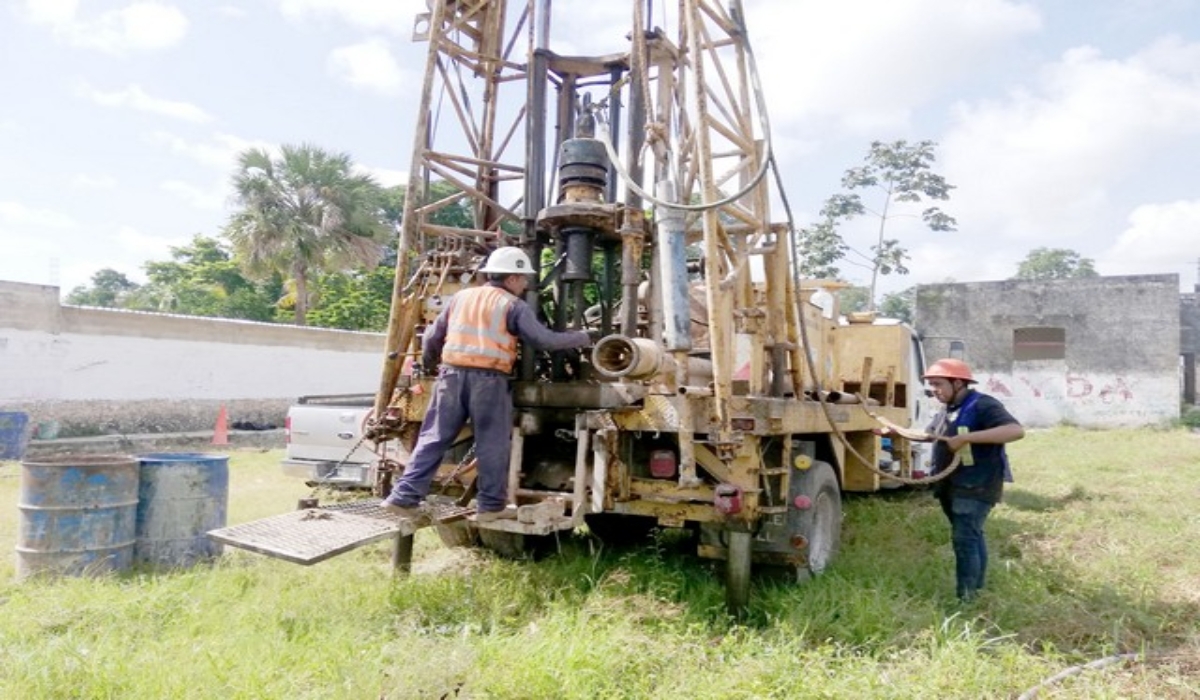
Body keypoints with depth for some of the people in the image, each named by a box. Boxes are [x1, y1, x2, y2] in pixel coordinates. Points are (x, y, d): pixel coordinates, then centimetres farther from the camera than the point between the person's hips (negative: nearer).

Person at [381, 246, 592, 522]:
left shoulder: (461, 297, 16)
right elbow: (544, 340, -5)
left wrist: (428, 363, 38)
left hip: (452, 374, 5)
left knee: (433, 439, 9)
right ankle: (491, 505, 13)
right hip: (489, 379, -4)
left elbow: (433, 337, 19)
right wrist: (584, 337, 7)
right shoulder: (513, 305, 1)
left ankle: (404, 497, 9)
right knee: (492, 444, 7)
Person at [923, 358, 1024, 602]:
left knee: (964, 538, -12)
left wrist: (966, 438, -35)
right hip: (953, 487, 9)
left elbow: (1016, 431, -32)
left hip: (976, 487, -9)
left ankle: (965, 597, -6)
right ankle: (976, 588, 30)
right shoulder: (948, 411, 12)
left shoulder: (983, 405, -18)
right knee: (972, 536, 18)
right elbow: (929, 434, 25)